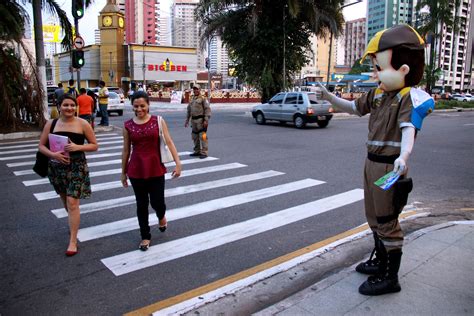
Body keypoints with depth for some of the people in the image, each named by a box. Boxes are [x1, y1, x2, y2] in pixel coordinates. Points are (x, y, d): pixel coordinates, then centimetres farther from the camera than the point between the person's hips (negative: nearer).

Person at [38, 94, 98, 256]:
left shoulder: (82, 124, -6)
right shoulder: (51, 124, 1)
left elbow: (94, 145, -2)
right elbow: (41, 145, 5)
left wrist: (78, 147, -19)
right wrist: (53, 154, -15)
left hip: (77, 167, -3)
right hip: (57, 167, 4)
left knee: (72, 203, -8)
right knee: (65, 200, 19)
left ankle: (73, 241, -1)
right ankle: (73, 223, 49)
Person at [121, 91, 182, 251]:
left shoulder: (158, 121, -4)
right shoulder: (128, 125, 0)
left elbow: (169, 142, -5)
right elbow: (126, 150, 7)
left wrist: (178, 163, -12)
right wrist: (123, 172, 11)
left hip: (156, 169, -1)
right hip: (136, 170, 1)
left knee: (157, 202, 2)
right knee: (141, 204, 9)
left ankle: (161, 216, 39)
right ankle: (145, 236, 26)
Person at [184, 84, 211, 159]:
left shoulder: (203, 98, -5)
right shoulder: (191, 99, 16)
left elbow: (207, 109, -11)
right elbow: (189, 110, 22)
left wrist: (206, 120, -19)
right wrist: (187, 120, 20)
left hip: (201, 120, -7)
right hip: (193, 120, 7)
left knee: (202, 136, -8)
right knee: (195, 136, 12)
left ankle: (204, 153, -5)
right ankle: (197, 151, 23)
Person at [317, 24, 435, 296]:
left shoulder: (409, 97, -16)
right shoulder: (377, 94, 8)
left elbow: (408, 129, -30)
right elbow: (353, 108, 21)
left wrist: (403, 155, -48)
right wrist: (328, 96, 11)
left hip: (390, 166, -9)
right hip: (372, 163, 9)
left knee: (387, 221, -1)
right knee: (374, 217, 20)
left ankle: (390, 278, 13)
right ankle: (381, 261, 39)